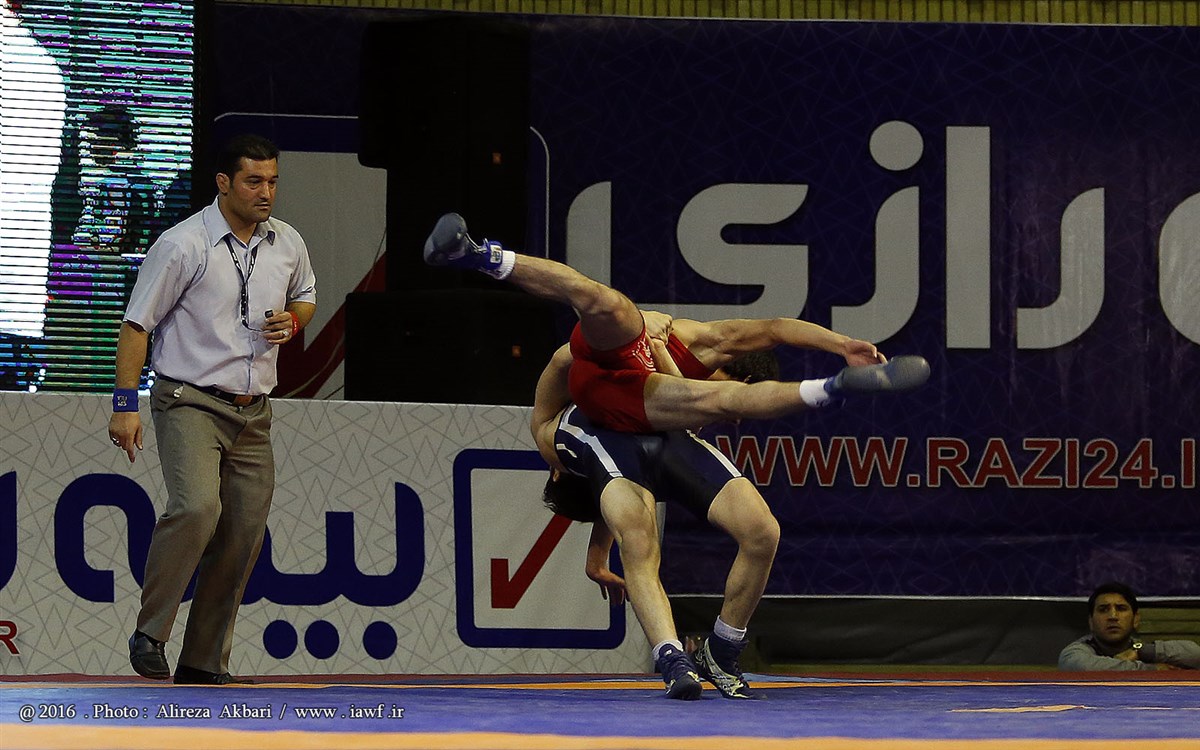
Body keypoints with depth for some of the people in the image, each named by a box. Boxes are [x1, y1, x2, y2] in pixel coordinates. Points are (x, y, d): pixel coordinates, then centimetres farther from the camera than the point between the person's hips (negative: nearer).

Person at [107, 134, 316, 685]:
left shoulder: (288, 244, 8)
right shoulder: (183, 245, -10)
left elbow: (305, 296, 27)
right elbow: (137, 324, -7)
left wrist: (294, 320, 3)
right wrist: (125, 404, -12)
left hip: (253, 413, 6)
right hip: (190, 404, -6)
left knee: (243, 537, 2)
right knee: (197, 506, -27)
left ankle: (204, 664, 11)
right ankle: (150, 632, -14)